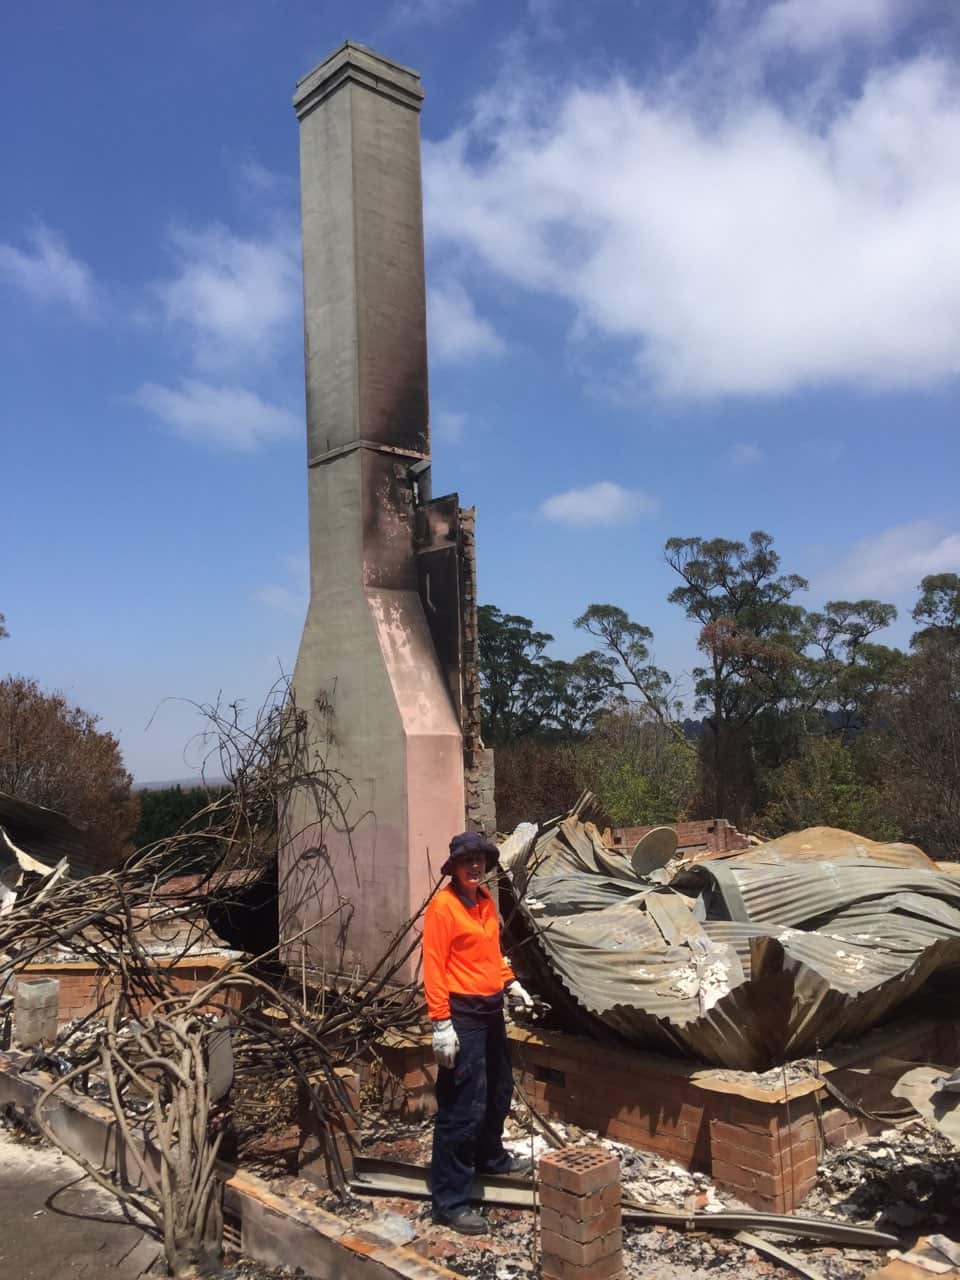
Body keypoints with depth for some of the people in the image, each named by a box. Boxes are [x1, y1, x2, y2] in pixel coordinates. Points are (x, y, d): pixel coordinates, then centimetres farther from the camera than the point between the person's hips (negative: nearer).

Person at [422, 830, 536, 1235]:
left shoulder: (486, 901, 9)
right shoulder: (443, 905, -16)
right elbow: (433, 966, -18)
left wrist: (510, 983, 10)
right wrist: (441, 1023, -21)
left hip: (491, 1009, 9)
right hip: (462, 1014, -9)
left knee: (499, 1090, 24)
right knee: (463, 1108, -6)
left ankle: (490, 1156, 47)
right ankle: (449, 1201, 4)